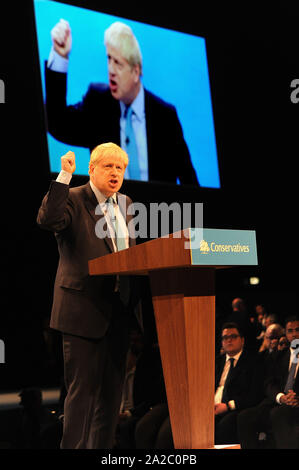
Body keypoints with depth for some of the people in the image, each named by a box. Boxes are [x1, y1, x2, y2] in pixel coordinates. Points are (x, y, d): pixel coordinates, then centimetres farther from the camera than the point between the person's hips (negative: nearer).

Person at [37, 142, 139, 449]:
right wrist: (64, 177, -29)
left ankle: (102, 448, 21)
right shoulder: (72, 200, -5)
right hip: (84, 309, -7)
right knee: (83, 388, -5)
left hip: (118, 310, 7)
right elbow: (47, 221, -26)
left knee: (112, 389, 11)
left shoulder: (125, 204, 16)